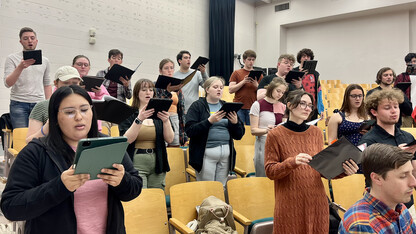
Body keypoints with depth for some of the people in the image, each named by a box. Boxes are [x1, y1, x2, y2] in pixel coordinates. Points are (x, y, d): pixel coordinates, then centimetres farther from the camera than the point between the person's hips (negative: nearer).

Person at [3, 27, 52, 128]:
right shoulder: (12, 58, 4)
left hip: (39, 104, 3)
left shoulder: (45, 61, 14)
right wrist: (20, 67, -22)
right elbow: (7, 84, -7)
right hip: (19, 104, -2)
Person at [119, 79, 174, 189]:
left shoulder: (159, 113, 9)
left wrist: (166, 121, -15)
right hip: (136, 163, -3)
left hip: (157, 164, 3)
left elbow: (169, 139, 1)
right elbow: (126, 140, -11)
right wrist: (139, 120, -21)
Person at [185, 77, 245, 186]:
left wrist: (235, 123, -8)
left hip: (226, 153, 4)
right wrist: (209, 121, -21)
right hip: (206, 153, -4)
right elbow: (189, 131, -12)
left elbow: (239, 135, 12)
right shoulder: (197, 106, 1)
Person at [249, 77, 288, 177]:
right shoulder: (258, 105, -3)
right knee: (263, 177, -2)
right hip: (263, 145, -4)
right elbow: (253, 130, -6)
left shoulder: (283, 107, 13)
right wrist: (266, 130, -24)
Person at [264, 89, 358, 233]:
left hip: (317, 201, 4)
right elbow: (269, 171, -8)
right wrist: (292, 162, -23)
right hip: (289, 204, -3)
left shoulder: (316, 132, 7)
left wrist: (342, 171, -9)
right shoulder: (275, 135, -5)